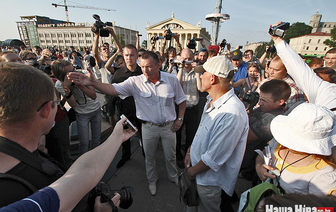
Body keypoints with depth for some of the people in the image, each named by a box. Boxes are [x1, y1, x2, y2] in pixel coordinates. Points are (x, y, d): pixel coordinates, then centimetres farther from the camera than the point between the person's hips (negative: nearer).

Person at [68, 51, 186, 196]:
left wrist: (180, 118, -4)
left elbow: (181, 100, 3)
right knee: (149, 156, 20)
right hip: (149, 127, 0)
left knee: (170, 156, 20)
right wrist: (93, 83, -37)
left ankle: (173, 177, 52)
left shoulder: (172, 80, -9)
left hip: (169, 126, 1)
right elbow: (113, 89, -21)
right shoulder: (135, 82, -13)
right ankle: (152, 180, 50)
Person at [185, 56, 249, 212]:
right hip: (196, 167, 8)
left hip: (210, 179, -7)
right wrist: (189, 152, 3)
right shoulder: (212, 101, -2)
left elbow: (213, 158, -27)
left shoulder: (231, 114, -33)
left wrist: (193, 170, -11)